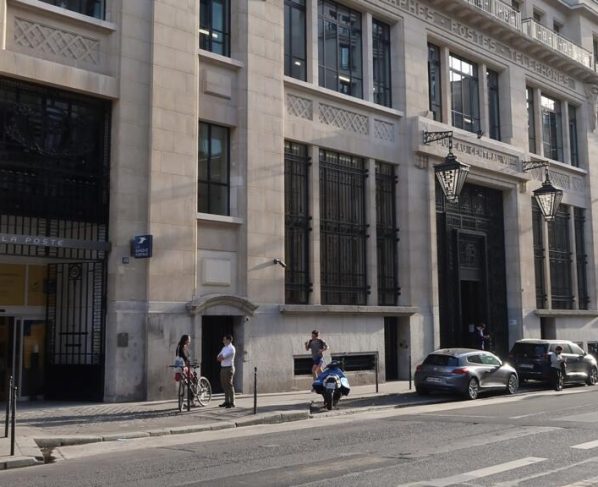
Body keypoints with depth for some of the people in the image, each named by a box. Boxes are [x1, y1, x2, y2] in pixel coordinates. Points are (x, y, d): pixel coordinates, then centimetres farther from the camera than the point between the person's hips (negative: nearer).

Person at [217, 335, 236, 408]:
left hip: (228, 368, -9)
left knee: (229, 385, -8)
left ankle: (232, 403, -4)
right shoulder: (224, 348, 17)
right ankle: (227, 401, 19)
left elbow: (222, 357, -19)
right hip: (223, 368, 9)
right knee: (224, 385, 11)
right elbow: (218, 357, 12)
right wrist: (220, 357, -7)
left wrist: (220, 357, 0)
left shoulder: (231, 348, -13)